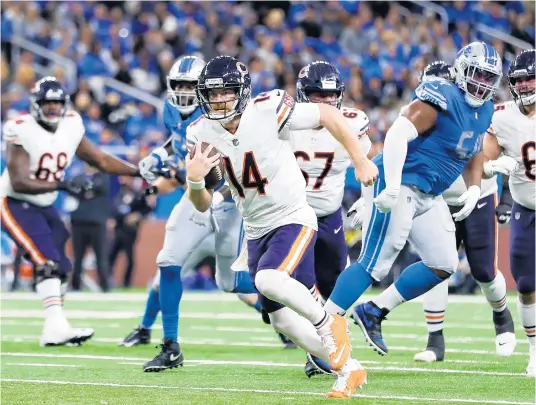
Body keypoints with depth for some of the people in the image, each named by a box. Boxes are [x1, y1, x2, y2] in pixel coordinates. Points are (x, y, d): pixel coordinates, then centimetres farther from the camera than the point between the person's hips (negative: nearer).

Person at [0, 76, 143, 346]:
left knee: (61, 268, 6)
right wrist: (62, 186, -36)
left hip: (44, 207, 8)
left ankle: (53, 333, 13)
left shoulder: (71, 127, -2)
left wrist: (140, 172, -1)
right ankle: (57, 326, -29)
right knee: (48, 262, -22)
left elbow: (101, 160, 8)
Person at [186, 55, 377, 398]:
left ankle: (327, 322, -6)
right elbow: (203, 205, -2)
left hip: (293, 218, -7)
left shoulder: (268, 111, -22)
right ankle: (349, 370, 27)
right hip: (257, 229, 7)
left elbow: (329, 116, -10)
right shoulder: (202, 134, -6)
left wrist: (362, 162, -6)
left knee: (269, 280, -32)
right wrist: (194, 179, -24)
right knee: (281, 318, 10)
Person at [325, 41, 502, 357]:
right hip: (400, 186, -9)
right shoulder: (443, 98, -18)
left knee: (443, 265, 7)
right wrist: (392, 186, -34)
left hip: (428, 197, 9)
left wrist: (474, 188, 7)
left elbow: (474, 152, 25)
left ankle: (374, 312, 14)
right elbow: (398, 134, -27)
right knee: (375, 264, -12)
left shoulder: (484, 111, 10)